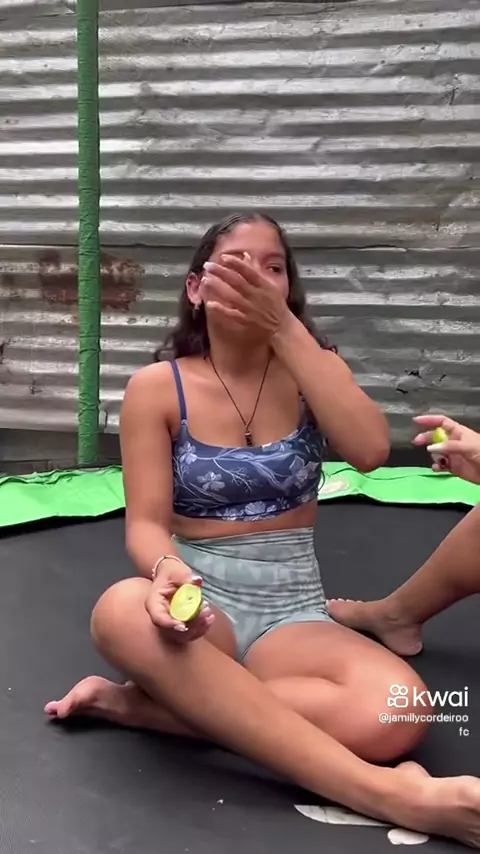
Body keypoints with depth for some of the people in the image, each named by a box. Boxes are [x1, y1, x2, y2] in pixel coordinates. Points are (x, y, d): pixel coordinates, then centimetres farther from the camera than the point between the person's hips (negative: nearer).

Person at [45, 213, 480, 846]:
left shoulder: (311, 369, 5)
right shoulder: (157, 388, -2)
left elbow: (369, 451, -16)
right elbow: (145, 524, -7)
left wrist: (284, 327, -20)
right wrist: (169, 572, -32)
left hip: (291, 613, 1)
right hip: (201, 602, -1)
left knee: (392, 711, -32)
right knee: (122, 611, -39)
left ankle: (140, 703, -19)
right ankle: (388, 793, -37)